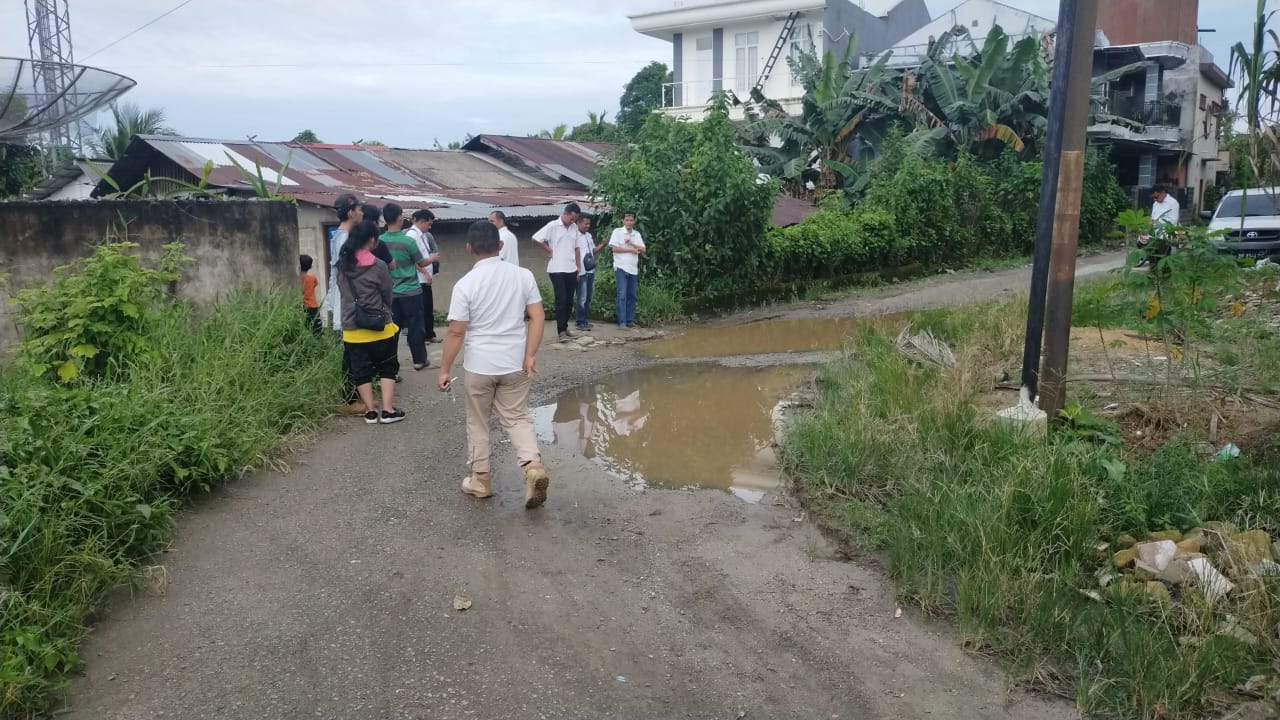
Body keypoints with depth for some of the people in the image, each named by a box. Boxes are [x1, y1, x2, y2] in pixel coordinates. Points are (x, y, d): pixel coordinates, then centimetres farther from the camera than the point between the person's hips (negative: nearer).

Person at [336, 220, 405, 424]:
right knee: (387, 368, 10)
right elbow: (387, 295, -2)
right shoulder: (378, 266, -11)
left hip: (352, 329, 4)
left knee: (361, 371, 12)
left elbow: (343, 292, 8)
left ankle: (371, 412, 15)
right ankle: (388, 410, 7)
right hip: (379, 326, -4)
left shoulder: (342, 265, 2)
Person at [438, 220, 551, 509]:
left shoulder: (465, 284, -12)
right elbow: (537, 317, -6)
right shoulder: (523, 275, -4)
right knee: (517, 417, 13)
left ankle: (481, 478, 25)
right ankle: (533, 465, -9)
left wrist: (445, 369, -1)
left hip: (479, 366, -2)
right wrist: (529, 356, -2)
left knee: (478, 422, 15)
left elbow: (456, 333, -10)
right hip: (515, 364, 3)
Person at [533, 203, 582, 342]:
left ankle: (564, 326, 21)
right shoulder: (553, 226, -8)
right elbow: (536, 238, -7)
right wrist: (549, 250, -3)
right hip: (557, 270, -5)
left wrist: (579, 267, 11)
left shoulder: (574, 228, 9)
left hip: (571, 270, 5)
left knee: (569, 300, 9)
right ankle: (561, 331, -4)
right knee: (561, 300, -7)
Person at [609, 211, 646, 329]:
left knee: (632, 295, 7)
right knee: (622, 295, -9)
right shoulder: (617, 231, -2)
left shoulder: (637, 234, 13)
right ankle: (622, 321, -9)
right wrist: (631, 250, -9)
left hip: (634, 269, 5)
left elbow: (643, 250, 6)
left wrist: (632, 244, -10)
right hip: (621, 268, -5)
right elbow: (614, 248, -11)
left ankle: (630, 320, 13)